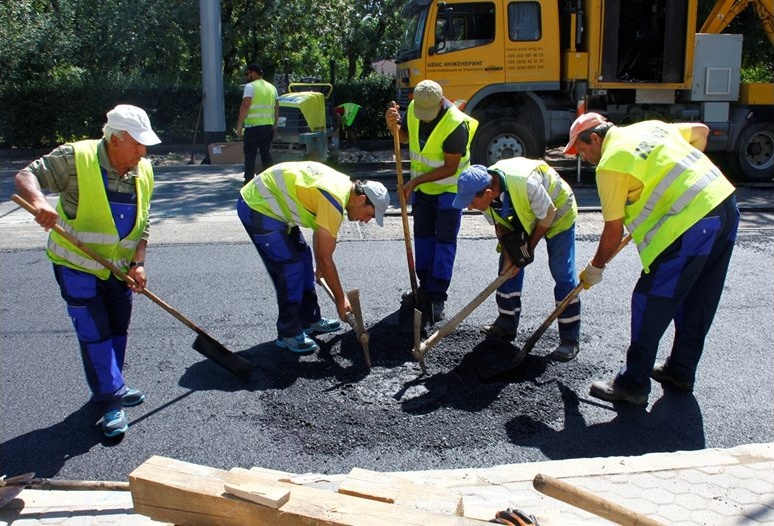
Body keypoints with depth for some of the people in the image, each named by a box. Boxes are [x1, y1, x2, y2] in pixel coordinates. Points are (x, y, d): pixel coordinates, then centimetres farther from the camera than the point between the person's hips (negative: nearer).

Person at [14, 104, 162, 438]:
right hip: (76, 265, -5)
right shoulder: (76, 157, -19)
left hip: (118, 267, 6)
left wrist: (138, 263, -9)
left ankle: (111, 388, 33)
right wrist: (39, 201, -42)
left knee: (118, 328, 14)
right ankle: (110, 403, 6)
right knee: (95, 334, -4)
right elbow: (26, 176, -21)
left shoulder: (143, 171, -3)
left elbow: (142, 223, 2)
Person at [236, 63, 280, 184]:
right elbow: (276, 108, 16)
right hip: (268, 126, 6)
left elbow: (245, 106, -14)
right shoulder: (272, 88, 14)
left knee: (250, 154, -2)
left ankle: (249, 182, -4)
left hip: (253, 126, -6)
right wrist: (275, 125, 22)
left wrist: (239, 125, -12)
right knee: (267, 154, 12)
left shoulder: (250, 86, -6)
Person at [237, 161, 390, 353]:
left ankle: (310, 320, 25)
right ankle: (289, 333, 5)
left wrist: (320, 268, 30)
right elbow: (325, 258, -18)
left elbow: (319, 231, 20)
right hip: (258, 208, -10)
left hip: (265, 200, 10)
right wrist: (340, 299, -8)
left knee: (302, 257, 14)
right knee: (290, 267, -9)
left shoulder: (343, 185, 4)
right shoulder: (334, 202, -25)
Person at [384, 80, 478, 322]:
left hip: (449, 187, -6)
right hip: (421, 185, 6)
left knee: (445, 240, -3)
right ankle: (425, 287, 24)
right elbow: (406, 137, 8)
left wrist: (415, 181, -27)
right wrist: (394, 125, -15)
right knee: (422, 236, 12)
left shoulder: (456, 124, -30)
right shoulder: (413, 108, -9)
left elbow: (450, 168, -25)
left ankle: (437, 297, 2)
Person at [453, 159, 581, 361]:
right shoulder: (483, 190, -23)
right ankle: (507, 325, 17)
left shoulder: (525, 184, -44)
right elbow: (500, 224, -7)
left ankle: (570, 339, -2)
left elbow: (547, 215, -26)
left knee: (563, 274, -10)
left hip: (558, 212, -6)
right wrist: (508, 255, -17)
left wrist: (530, 247, -14)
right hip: (523, 218, 6)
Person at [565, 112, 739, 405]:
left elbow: (613, 231, -5)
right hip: (726, 205, 10)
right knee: (698, 302, 19)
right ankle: (681, 372, 33)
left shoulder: (610, 163, -8)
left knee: (650, 304, 0)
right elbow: (700, 131, 31)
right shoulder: (650, 127, 17)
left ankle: (633, 384, 8)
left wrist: (595, 268, 10)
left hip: (689, 227, -9)